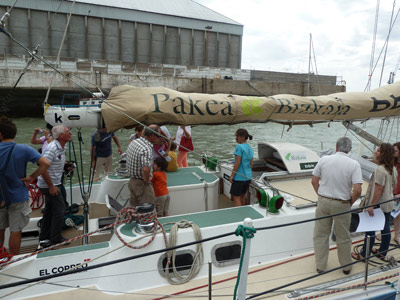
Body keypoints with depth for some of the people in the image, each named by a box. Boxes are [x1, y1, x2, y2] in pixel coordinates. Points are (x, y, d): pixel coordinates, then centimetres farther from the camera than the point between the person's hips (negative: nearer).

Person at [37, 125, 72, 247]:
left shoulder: (61, 148, 7)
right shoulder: (52, 148, -22)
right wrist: (51, 186, -23)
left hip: (53, 184, 10)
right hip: (49, 185, -10)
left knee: (49, 210, 16)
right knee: (59, 209, -2)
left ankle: (44, 238, 28)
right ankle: (56, 239, 11)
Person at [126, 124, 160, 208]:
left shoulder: (134, 142, 3)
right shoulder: (147, 149, -27)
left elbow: (127, 154, 20)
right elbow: (146, 169, -38)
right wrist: (147, 180, -18)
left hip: (132, 181, 9)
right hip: (142, 184, -9)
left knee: (134, 207, 20)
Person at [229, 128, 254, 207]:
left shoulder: (239, 147, -15)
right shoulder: (250, 148, 9)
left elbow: (237, 163, -18)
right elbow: (251, 164, 13)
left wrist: (232, 175, -13)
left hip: (239, 177, -8)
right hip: (248, 177, 8)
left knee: (236, 197, 0)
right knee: (242, 196, 19)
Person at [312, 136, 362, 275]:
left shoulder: (324, 159, -6)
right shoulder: (354, 164, -12)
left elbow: (314, 181, -1)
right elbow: (357, 190, -18)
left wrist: (321, 196, 11)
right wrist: (351, 202, 1)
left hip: (323, 201, 1)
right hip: (342, 204, -1)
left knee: (321, 235, 14)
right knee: (343, 237, 18)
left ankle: (320, 266, 26)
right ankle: (346, 266, 35)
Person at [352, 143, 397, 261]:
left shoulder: (380, 169, -24)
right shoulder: (393, 169, 5)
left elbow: (379, 189, -25)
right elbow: (394, 185, 14)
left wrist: (371, 205, -22)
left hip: (378, 205, -9)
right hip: (388, 205, 9)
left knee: (370, 229, 3)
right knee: (386, 229, 18)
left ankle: (364, 255, 14)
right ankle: (382, 253, 33)